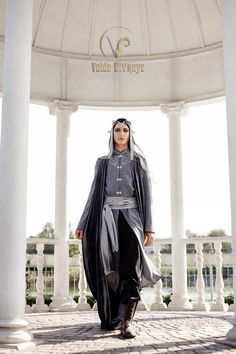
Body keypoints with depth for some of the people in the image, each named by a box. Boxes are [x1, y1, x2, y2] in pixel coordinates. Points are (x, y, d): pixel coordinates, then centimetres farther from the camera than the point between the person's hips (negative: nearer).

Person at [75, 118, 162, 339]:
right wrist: (83, 223, 7)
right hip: (107, 215, 1)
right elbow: (94, 194, 15)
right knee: (107, 268, -6)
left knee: (131, 268, -15)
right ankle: (109, 318, 3)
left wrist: (148, 227, -2)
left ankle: (126, 322, -19)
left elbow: (146, 195, 7)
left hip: (130, 215, -1)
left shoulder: (138, 162, 14)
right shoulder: (103, 162, 17)